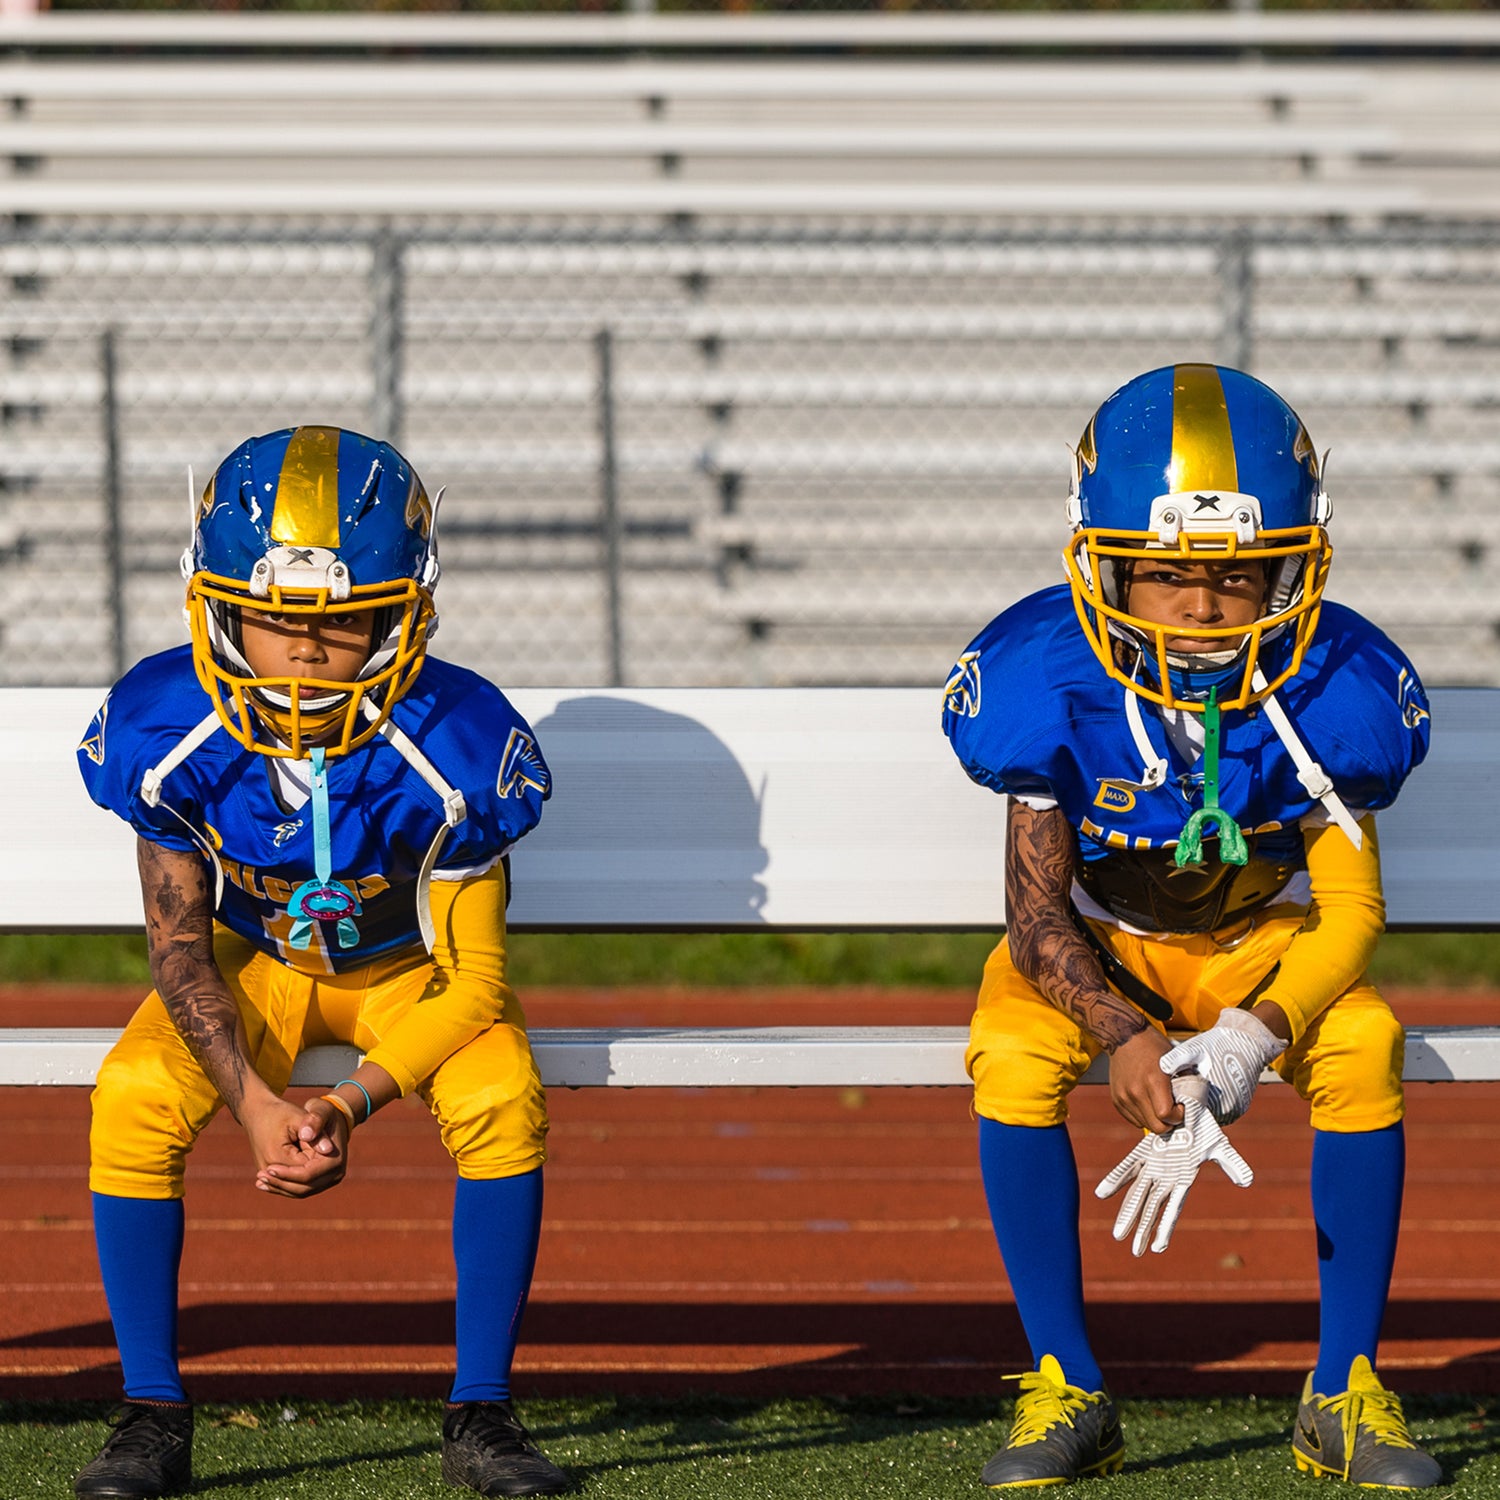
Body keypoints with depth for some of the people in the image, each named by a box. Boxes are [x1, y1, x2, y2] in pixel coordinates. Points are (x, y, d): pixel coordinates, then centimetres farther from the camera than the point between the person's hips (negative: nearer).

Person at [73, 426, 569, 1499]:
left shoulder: (457, 748, -28)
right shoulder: (168, 733, -24)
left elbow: (475, 979, -21)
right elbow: (180, 945, -13)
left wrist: (353, 1105, -34)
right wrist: (254, 1104, -28)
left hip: (414, 971, -1)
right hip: (250, 963, 1)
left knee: (504, 1099, -31)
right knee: (135, 1100, -28)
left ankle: (482, 1414, -16)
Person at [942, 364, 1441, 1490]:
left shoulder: (1327, 688, -21)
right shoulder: (1053, 681, -24)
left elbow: (1349, 911, -18)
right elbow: (1038, 912, -19)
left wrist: (1249, 1041, -39)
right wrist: (1123, 1037, -40)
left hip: (1263, 945, 1)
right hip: (1095, 945, -1)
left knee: (1364, 1040, -30)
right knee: (1013, 1054, -32)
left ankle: (1346, 1395, -18)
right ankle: (1068, 1393, -19)